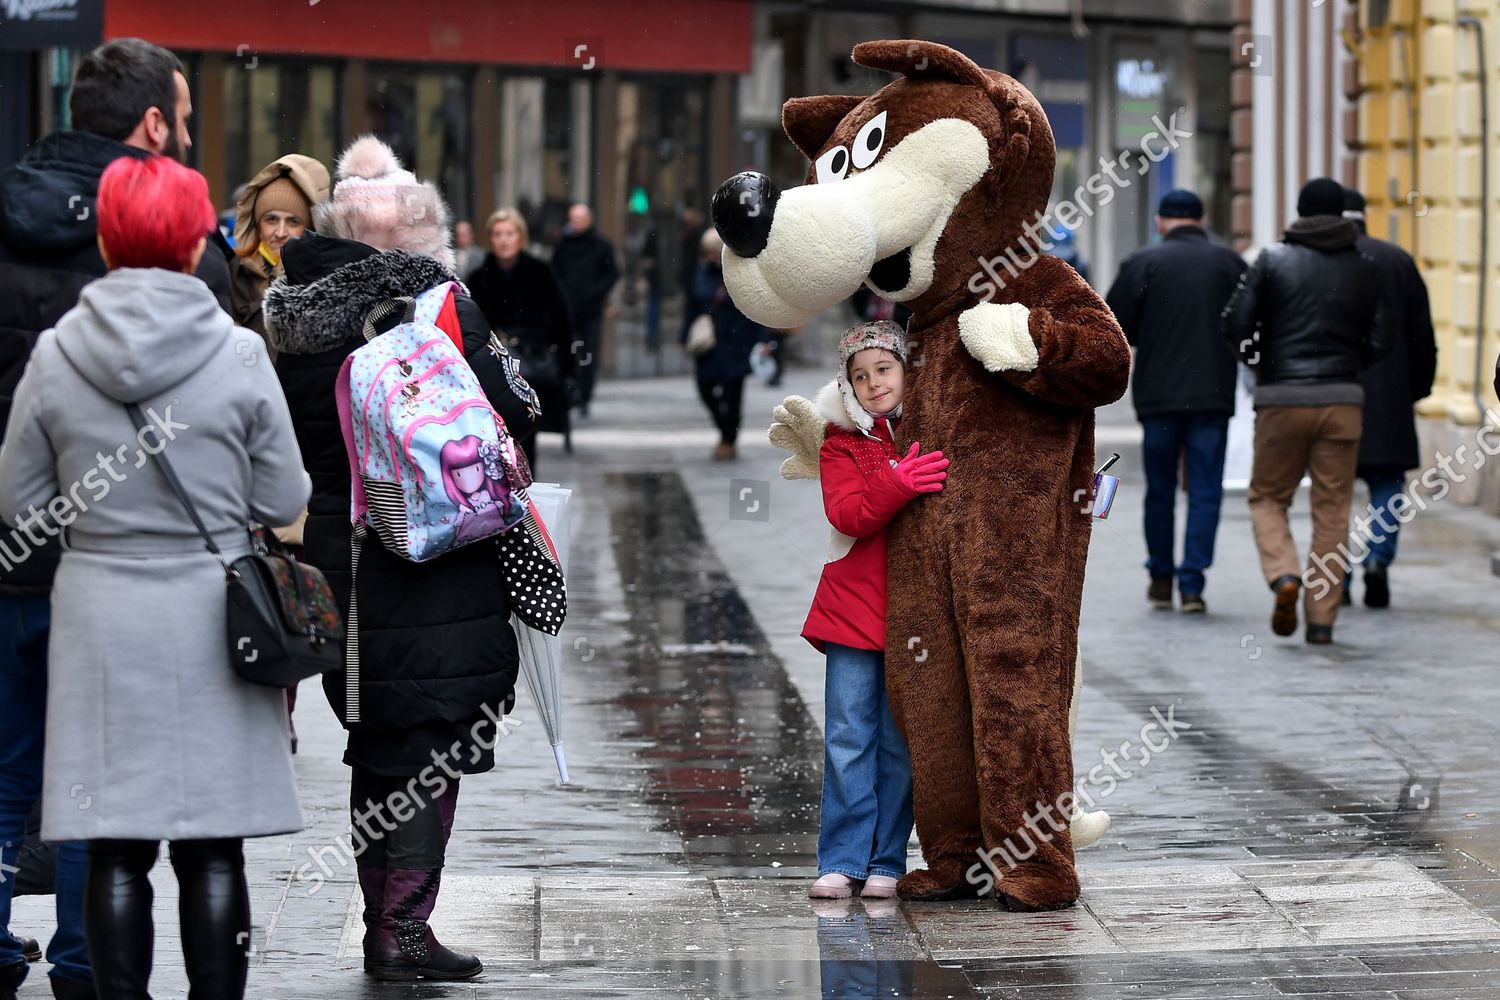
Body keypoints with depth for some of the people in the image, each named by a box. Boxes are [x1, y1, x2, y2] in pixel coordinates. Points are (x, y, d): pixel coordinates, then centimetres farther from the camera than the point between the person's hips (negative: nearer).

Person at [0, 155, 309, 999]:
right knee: (214, 852, 5)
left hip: (102, 621, 1)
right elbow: (284, 503, -2)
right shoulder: (239, 356, -8)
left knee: (116, 853, 6)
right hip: (211, 620, -1)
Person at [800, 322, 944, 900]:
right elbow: (848, 516, -11)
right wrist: (897, 487, -26)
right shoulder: (841, 440, 4)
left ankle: (887, 863, 9)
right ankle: (842, 862, 3)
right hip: (855, 604, 0)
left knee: (900, 739, 3)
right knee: (848, 736, -2)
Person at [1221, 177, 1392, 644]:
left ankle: (1284, 576, -11)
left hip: (1281, 399, -1)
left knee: (1267, 498, 14)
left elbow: (1235, 323, -6)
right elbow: (1380, 342, 2)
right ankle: (1322, 618, 3)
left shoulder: (1273, 259, -1)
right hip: (1343, 400, 1)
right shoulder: (1365, 268, 5)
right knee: (1332, 510, 6)